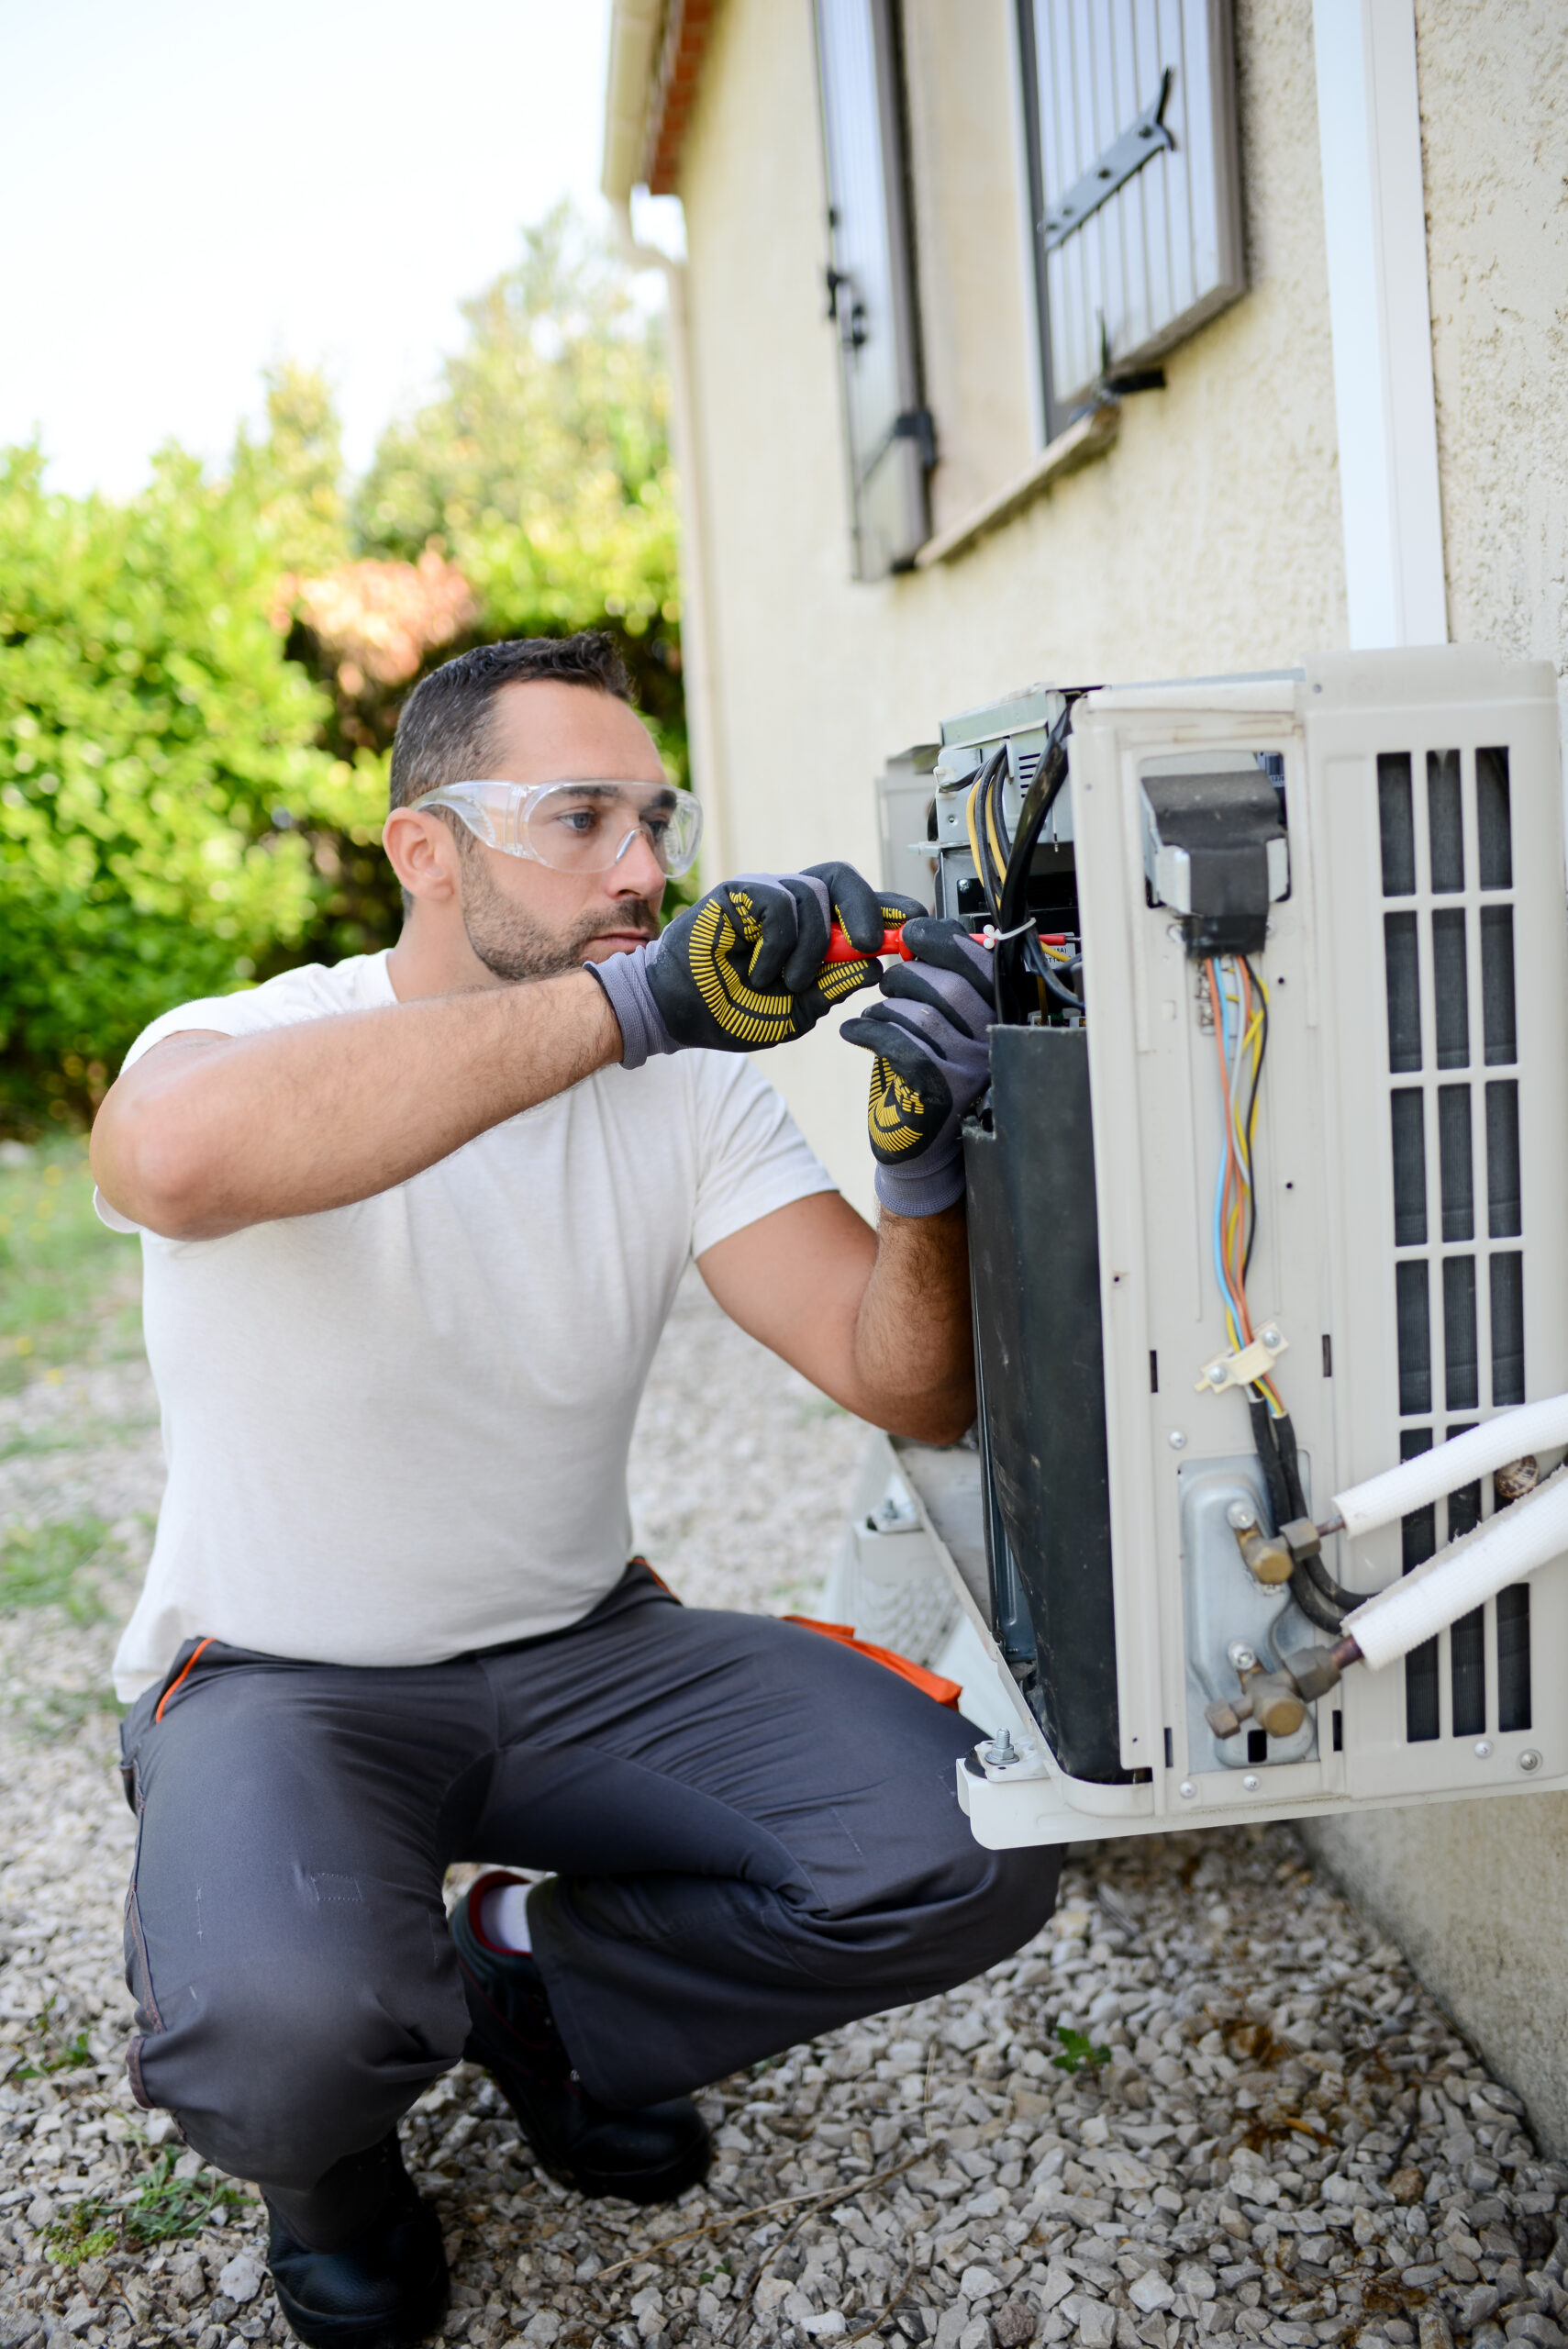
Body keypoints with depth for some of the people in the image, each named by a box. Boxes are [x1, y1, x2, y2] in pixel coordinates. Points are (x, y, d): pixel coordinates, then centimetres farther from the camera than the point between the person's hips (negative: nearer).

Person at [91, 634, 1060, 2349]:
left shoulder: (691, 1089, -4)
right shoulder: (250, 1045, -18)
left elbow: (911, 1391, -10)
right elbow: (174, 1157, -46)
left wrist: (922, 1161, -31)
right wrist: (629, 1001, -46)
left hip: (583, 1651, 4)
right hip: (279, 1679, -4)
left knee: (971, 1853, -15)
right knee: (286, 2019, -35)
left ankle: (532, 1983, 12)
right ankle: (322, 2146, 7)